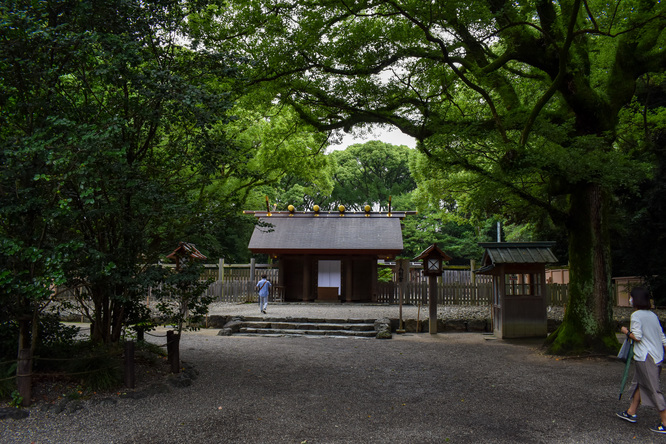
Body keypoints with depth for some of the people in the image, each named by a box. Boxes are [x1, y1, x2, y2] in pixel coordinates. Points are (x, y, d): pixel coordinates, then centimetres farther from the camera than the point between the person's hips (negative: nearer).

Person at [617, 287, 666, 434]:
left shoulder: (636, 315, -13)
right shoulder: (653, 315, 12)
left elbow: (637, 337, -17)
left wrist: (626, 331, 0)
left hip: (646, 358, -9)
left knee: (654, 389, -4)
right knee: (639, 383, 18)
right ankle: (631, 413, 28)